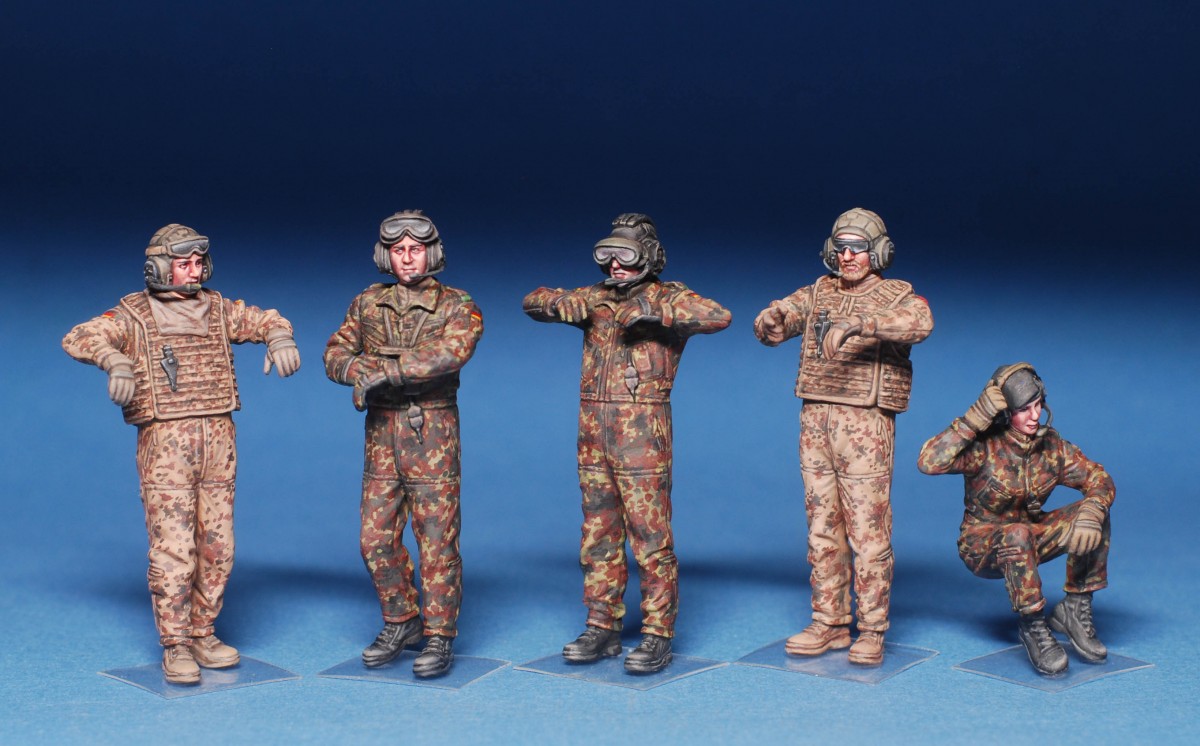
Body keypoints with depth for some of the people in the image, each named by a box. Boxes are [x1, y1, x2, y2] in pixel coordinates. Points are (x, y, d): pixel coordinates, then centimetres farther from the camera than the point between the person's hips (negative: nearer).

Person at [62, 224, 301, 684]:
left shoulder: (218, 311, 12)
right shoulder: (135, 315, 0)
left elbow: (267, 320, 19)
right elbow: (78, 339, -11)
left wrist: (280, 338, -5)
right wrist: (115, 358, -32)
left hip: (219, 442, 5)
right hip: (165, 443, -4)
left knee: (216, 546, 7)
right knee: (173, 548, -7)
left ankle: (201, 634, 20)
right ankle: (175, 648, 1)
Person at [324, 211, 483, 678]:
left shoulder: (457, 307, -6)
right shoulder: (368, 304, 9)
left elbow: (450, 354, -23)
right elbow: (335, 354, 7)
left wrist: (383, 369, -24)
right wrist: (360, 370, -16)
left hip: (432, 434, -4)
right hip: (381, 433, 5)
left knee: (437, 541, -2)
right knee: (376, 539, 8)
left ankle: (440, 638, 8)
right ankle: (401, 623, 25)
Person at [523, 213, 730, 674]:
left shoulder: (668, 298, -3)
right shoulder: (598, 299, 13)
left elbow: (718, 317, -20)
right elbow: (534, 302, 21)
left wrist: (655, 313, -23)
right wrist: (561, 303, -2)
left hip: (643, 433, -6)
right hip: (593, 432, 6)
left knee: (650, 536, -4)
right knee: (599, 535, 10)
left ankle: (658, 636, 1)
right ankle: (602, 630, 19)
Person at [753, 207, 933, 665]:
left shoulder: (896, 297, -4)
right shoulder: (819, 293, 12)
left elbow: (919, 322, -27)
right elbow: (772, 324, 3)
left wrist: (856, 325, -40)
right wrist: (770, 323, -23)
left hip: (865, 424, -5)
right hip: (815, 421, 5)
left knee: (868, 530, -4)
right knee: (823, 526, 9)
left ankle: (871, 632, 5)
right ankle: (830, 624, 18)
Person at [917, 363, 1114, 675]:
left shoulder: (1051, 444, -6)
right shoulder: (982, 446, -21)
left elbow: (1099, 479, -2)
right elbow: (928, 462, -36)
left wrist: (1092, 511, -25)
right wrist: (974, 418, -38)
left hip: (1031, 538, 5)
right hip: (983, 546, -5)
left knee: (1094, 514, -17)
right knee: (1018, 535, -39)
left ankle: (1074, 611, -7)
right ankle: (1033, 627, -22)